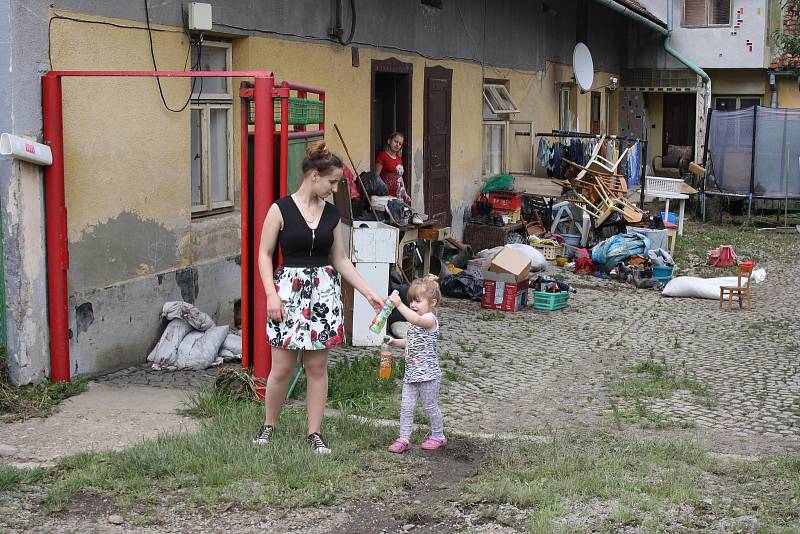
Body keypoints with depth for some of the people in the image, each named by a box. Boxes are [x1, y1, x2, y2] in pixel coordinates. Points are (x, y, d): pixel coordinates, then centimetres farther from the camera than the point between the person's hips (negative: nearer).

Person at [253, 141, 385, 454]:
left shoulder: (332, 214, 7)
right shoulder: (281, 210, -5)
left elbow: (339, 259, 11)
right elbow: (264, 255, -3)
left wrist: (368, 293, 6)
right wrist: (271, 295, -13)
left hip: (323, 290, 4)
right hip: (289, 288, -4)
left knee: (317, 367, 6)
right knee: (282, 368, -1)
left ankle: (314, 432, 15)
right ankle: (268, 425, 21)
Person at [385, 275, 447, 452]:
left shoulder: (430, 319, -15)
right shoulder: (416, 322, 14)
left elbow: (417, 320, -38)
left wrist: (399, 304, -43)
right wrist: (395, 342, 10)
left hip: (428, 373, -8)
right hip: (411, 372, 8)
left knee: (430, 406, 6)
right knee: (406, 406, 3)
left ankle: (438, 436, 23)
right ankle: (404, 438, 6)